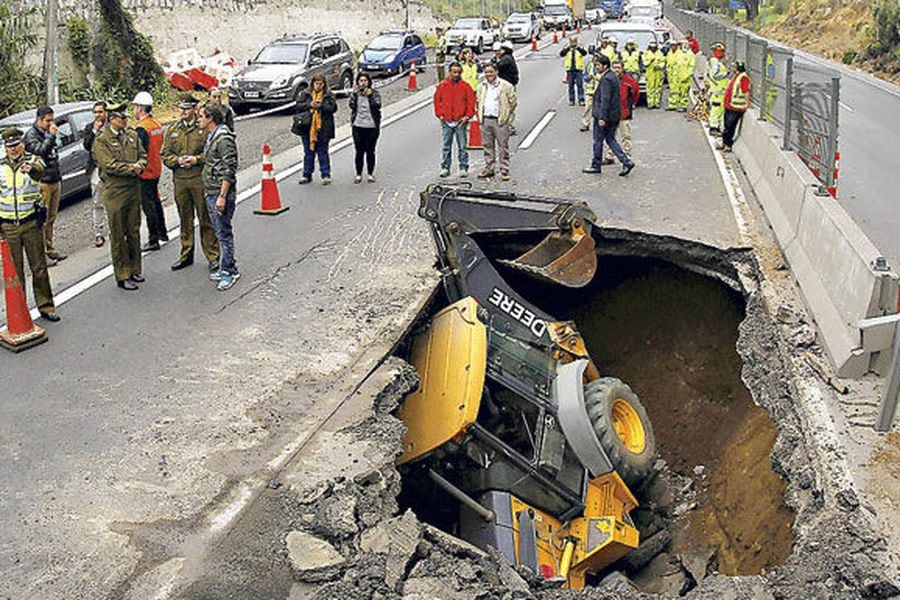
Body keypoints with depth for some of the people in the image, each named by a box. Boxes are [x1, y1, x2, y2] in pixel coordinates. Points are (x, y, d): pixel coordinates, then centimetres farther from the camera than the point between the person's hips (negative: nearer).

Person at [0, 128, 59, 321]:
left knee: (39, 267, 3)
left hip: (31, 223, -2)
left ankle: (46, 306, 12)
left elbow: (39, 170, -27)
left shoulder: (33, 161, -2)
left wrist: (30, 168, -52)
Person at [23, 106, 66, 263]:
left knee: (51, 217, 11)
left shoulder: (48, 133, 17)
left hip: (55, 180, 8)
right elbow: (40, 151, -25)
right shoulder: (31, 135, -8)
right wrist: (51, 136, -22)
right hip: (43, 183, -8)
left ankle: (49, 248, 18)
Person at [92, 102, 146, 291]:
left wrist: (139, 166, -9)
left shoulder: (132, 135, 11)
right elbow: (109, 165, -16)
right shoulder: (101, 141, -7)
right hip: (115, 192, -6)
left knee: (134, 232, 13)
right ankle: (122, 276, 6)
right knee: (118, 235, 0)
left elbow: (143, 155, 12)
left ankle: (134, 270, 24)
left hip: (134, 188, 6)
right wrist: (132, 169, -15)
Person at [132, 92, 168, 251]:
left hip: (145, 173, -9)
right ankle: (162, 233, 32)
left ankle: (153, 240, 0)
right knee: (155, 201, 21)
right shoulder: (158, 125, 7)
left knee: (148, 206, -4)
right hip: (156, 170, 9)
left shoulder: (141, 128, -20)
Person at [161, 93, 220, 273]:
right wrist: (178, 160, -9)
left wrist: (197, 159, -16)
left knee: (206, 220, 0)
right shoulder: (172, 130, 11)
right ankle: (186, 255, 24)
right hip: (180, 180, 4)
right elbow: (165, 155, 10)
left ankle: (212, 256, 8)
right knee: (185, 220, 13)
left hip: (200, 179, -4)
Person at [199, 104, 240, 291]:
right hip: (210, 192, 10)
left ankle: (229, 271, 3)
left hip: (221, 193, -10)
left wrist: (222, 196, -24)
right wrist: (207, 190, 21)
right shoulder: (211, 137, 15)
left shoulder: (224, 139, -17)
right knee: (220, 232, 15)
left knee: (224, 233, -4)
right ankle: (226, 269, 23)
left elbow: (229, 171, -21)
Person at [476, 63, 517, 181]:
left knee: (503, 146, -2)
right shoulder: (481, 87, 13)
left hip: (500, 121, -5)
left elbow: (513, 102, 2)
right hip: (485, 120, 5)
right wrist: (480, 115, 14)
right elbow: (478, 101, 24)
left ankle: (504, 171, 3)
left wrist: (505, 115, 1)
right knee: (488, 146, 10)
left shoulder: (506, 86, -2)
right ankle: (489, 169, 20)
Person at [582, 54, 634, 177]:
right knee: (610, 139, 15)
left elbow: (605, 100, -24)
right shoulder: (613, 76, 13)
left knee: (598, 141, 4)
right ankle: (626, 162, 6)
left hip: (605, 115, -10)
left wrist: (602, 117, -25)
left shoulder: (606, 79, -19)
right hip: (615, 115, 10)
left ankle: (596, 166, 15)